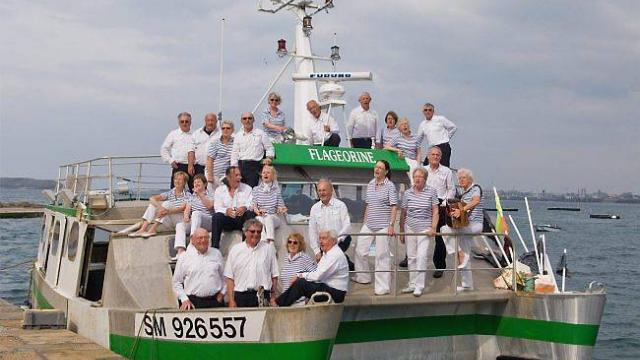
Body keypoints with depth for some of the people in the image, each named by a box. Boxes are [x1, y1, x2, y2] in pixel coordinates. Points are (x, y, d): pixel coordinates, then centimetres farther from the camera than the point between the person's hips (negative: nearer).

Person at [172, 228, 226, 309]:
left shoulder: (216, 254, 12)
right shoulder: (184, 258, 5)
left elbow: (224, 276, 18)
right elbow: (176, 282, 7)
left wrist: (222, 292, 6)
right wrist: (184, 299, -2)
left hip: (215, 301, 2)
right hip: (193, 302, -2)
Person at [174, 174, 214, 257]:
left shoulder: (209, 195, 7)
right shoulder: (192, 197, 24)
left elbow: (209, 206, -14)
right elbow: (187, 209, 10)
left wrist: (200, 194, -17)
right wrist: (186, 216, -12)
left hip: (208, 222, -5)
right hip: (193, 222, 5)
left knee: (196, 213, -34)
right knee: (179, 225, -21)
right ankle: (180, 251, -39)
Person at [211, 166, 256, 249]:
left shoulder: (247, 188, 11)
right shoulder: (219, 190, 10)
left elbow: (251, 204, -3)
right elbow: (218, 208, -2)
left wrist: (245, 208, -28)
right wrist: (226, 211, -26)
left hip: (242, 219, 0)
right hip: (227, 220, 0)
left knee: (251, 214, -30)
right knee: (216, 216, -29)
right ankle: (214, 247, -30)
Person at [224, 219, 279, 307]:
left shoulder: (268, 249, 9)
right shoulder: (235, 250, 7)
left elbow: (274, 276, 9)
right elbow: (230, 278, 5)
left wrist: (273, 298, 3)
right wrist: (231, 300, -2)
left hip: (263, 297, 0)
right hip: (241, 296, 0)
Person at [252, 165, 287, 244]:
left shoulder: (277, 190, 16)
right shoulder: (256, 189, 16)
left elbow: (280, 206, 11)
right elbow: (253, 205, 6)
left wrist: (282, 209, -14)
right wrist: (257, 211, -17)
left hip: (273, 217, 0)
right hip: (259, 217, 0)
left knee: (269, 218, -36)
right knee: (260, 220, -36)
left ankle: (271, 242, -54)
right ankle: (263, 242, -54)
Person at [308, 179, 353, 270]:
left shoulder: (340, 205, -1)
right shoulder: (314, 208, 9)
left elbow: (347, 227, -9)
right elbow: (312, 232, 7)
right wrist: (317, 251, -2)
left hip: (341, 241, -4)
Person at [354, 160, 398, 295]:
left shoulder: (390, 186, -7)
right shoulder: (370, 185, 10)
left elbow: (394, 207, -10)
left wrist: (391, 225, -17)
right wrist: (365, 222, 15)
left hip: (383, 226, -6)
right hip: (368, 225, 6)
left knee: (382, 255, -2)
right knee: (360, 250, 10)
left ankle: (383, 287, 4)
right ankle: (363, 277, 31)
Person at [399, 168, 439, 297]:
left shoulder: (431, 192, -2)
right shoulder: (407, 193, 4)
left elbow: (435, 212, -1)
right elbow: (403, 213, 10)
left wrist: (433, 228, -10)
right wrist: (401, 232, 11)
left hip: (424, 229, -3)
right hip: (410, 228, 3)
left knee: (421, 256, -11)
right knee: (411, 257, 8)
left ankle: (419, 286, -6)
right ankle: (412, 284, 18)